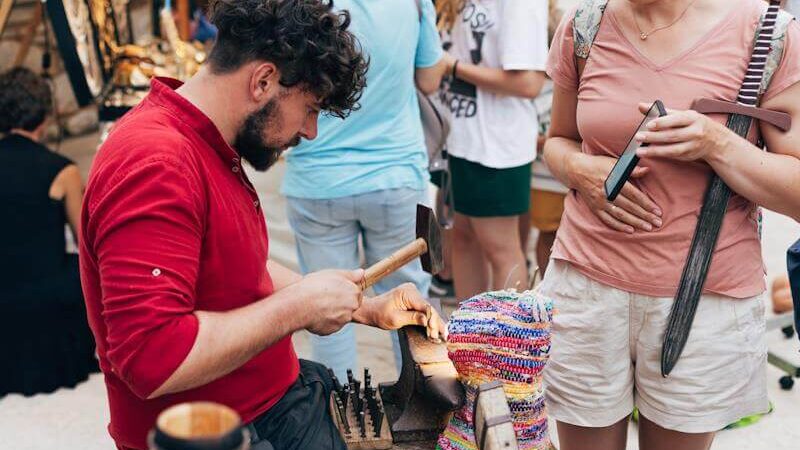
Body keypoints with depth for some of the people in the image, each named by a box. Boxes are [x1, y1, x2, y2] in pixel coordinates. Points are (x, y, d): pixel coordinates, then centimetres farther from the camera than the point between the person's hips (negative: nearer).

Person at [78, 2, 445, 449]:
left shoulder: (212, 150, 10)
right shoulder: (155, 164, -23)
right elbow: (151, 360, -29)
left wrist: (366, 308, 13)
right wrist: (298, 307, -20)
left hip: (273, 396, 9)